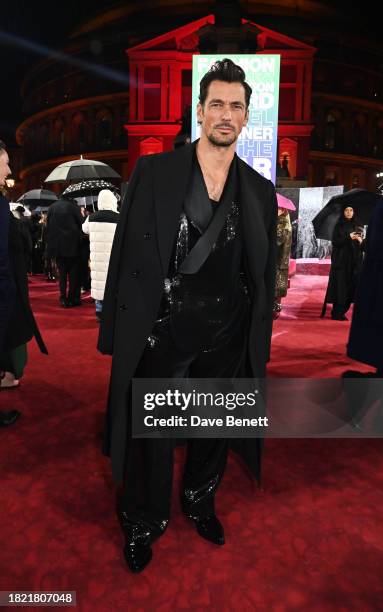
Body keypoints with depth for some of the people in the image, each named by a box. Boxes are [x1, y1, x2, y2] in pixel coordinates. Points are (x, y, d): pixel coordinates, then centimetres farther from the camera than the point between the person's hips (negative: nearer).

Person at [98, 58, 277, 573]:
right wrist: (117, 330, -8)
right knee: (152, 434, 12)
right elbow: (126, 255, -5)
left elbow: (265, 274, 8)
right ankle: (143, 523, 39)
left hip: (228, 337, 3)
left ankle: (200, 502, 48)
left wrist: (260, 341, 6)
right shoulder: (153, 172, -3)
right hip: (161, 332, -2)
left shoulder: (261, 190, 5)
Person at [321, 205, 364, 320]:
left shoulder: (358, 226, 13)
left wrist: (361, 241, -10)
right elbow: (335, 242, -6)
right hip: (341, 260, -4)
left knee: (351, 285, -1)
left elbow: (361, 245, 13)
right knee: (340, 286, -8)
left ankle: (341, 311, 8)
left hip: (355, 260, 4)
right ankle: (337, 313, -4)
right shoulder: (339, 226, 4)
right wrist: (348, 237, -19)